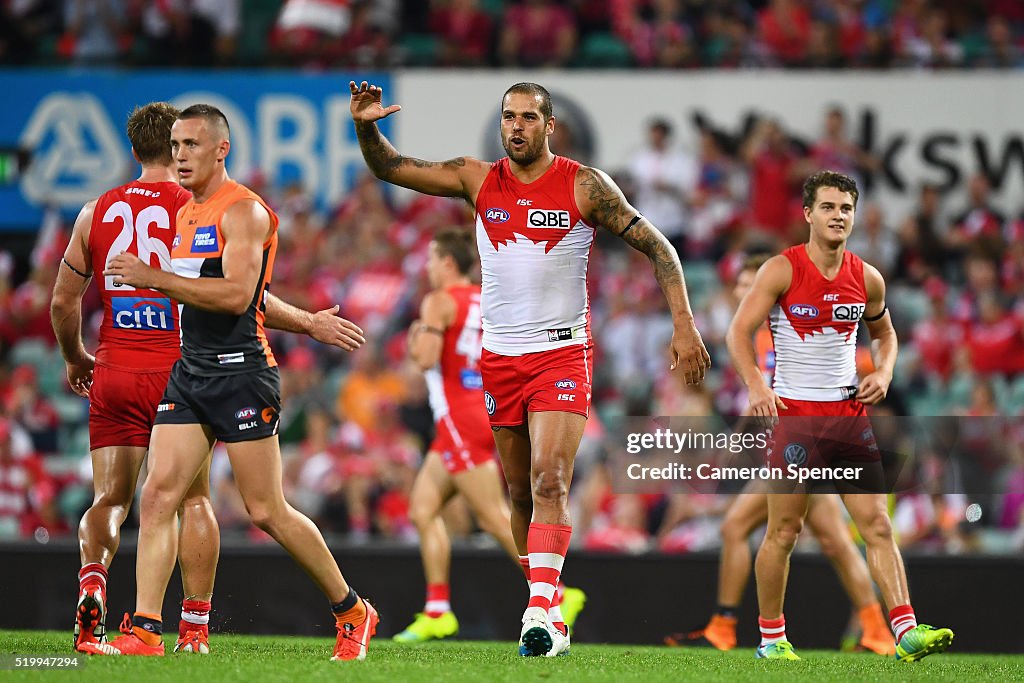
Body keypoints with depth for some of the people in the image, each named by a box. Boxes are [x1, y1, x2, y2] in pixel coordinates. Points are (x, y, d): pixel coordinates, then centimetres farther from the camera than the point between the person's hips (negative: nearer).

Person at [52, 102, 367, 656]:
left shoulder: (96, 212, 7)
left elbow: (63, 302, 11)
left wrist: (74, 359, 28)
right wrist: (309, 323, 0)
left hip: (114, 373, 2)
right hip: (180, 370, -2)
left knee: (108, 498, 7)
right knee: (192, 499, 8)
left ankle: (92, 580, -21)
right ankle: (194, 626, 4)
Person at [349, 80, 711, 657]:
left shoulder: (585, 187, -5)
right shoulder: (479, 180, 4)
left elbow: (656, 246, -2)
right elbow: (390, 168, 3)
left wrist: (684, 325, -9)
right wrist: (366, 125, -17)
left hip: (563, 354, -4)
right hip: (501, 357, 4)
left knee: (549, 480, -19)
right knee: (521, 491, 8)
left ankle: (540, 611, -27)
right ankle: (548, 611, 17)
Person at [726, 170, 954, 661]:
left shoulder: (867, 279, 6)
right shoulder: (782, 270, -7)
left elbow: (884, 332, 23)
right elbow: (739, 331, -8)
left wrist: (883, 372, 3)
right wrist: (756, 385, -23)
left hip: (849, 411, 4)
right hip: (794, 413, -4)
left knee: (878, 525, -4)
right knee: (784, 530, 1)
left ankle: (907, 633, -9)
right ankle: (771, 637, 14)